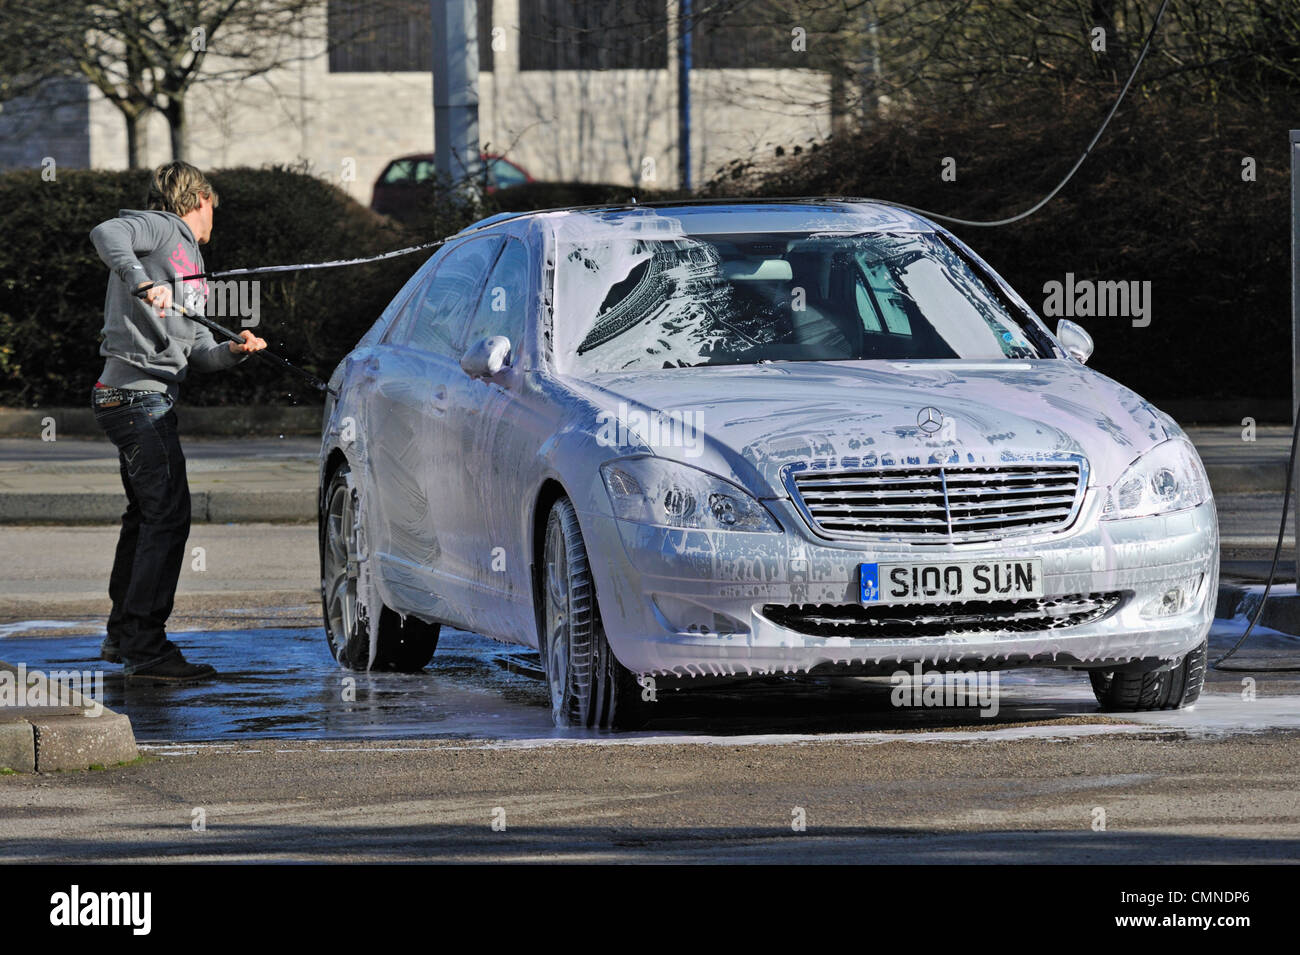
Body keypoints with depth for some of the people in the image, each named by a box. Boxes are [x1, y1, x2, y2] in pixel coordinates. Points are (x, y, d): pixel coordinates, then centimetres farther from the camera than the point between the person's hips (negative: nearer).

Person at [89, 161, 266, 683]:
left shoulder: (191, 261, 25)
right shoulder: (160, 228, -1)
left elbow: (197, 351, 18)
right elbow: (107, 233, -23)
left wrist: (232, 351, -2)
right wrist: (141, 282, -34)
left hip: (153, 399, 11)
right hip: (137, 394, -11)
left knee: (147, 514, 21)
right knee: (167, 516, -13)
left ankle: (123, 637, 34)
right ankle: (146, 651, -15)